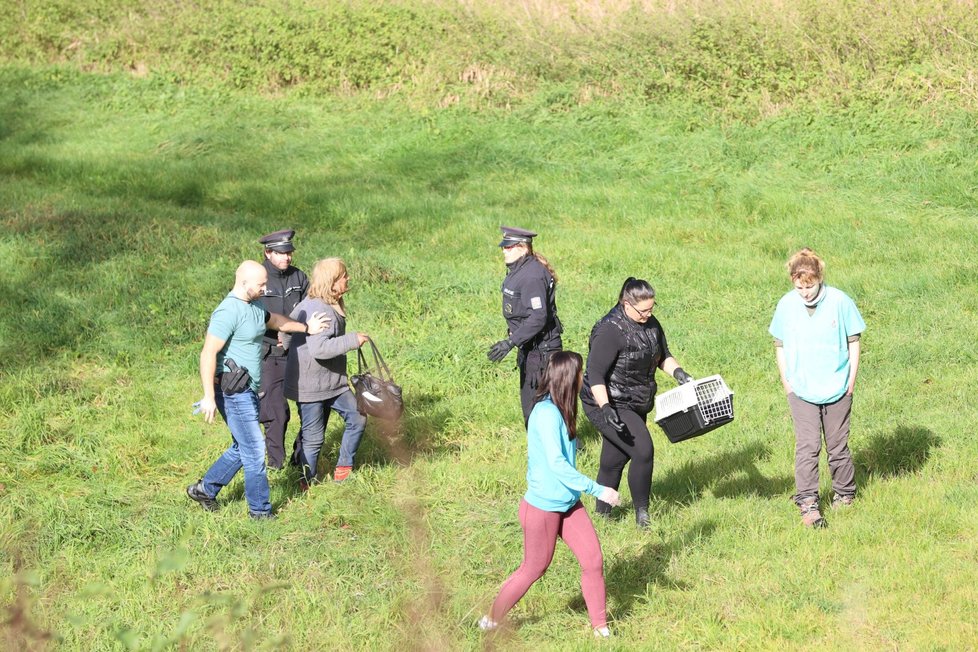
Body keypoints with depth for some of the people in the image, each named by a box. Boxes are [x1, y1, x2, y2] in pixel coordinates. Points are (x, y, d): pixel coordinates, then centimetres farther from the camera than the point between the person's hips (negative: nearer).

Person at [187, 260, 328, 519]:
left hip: (249, 391, 10)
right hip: (234, 393, -10)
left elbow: (273, 320, 34)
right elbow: (208, 354, -23)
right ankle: (260, 510, 7)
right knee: (255, 451, -3)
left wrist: (306, 327, 31)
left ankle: (205, 489, 29)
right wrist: (209, 396, -25)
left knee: (242, 448, 18)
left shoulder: (255, 305, 10)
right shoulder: (229, 312, -20)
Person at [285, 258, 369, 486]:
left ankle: (343, 468, 19)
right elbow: (319, 349, -34)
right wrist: (353, 340, -29)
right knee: (313, 437, 1)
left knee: (357, 418, 6)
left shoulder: (332, 307, 8)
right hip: (310, 385, -10)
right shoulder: (317, 310, -24)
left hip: (331, 382, 10)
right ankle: (307, 482, 19)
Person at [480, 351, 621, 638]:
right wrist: (597, 490, -30)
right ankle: (491, 621, 24)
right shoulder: (546, 413, -25)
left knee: (593, 560, 4)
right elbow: (556, 464, -30)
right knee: (534, 569, 6)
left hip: (567, 503, 8)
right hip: (543, 506, -8)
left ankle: (600, 626, 17)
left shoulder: (559, 411, 3)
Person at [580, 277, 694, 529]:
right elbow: (595, 375, -24)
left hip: (635, 405, 8)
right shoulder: (609, 331, -23)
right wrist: (605, 408, -32)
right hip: (610, 406, -8)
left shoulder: (650, 324, 3)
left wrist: (677, 372, -4)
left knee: (614, 460, 13)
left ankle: (601, 514, 26)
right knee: (643, 451, -16)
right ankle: (642, 514, -3)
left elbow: (662, 356, 16)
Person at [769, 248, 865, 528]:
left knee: (838, 446, 12)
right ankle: (808, 504, -5)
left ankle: (844, 494, 31)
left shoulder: (840, 302, -11)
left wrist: (851, 382, -2)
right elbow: (779, 345, 6)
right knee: (807, 447, -7)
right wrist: (786, 382, 2)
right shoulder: (786, 305, -7)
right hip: (801, 391, 0)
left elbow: (853, 342, -1)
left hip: (837, 390, 0)